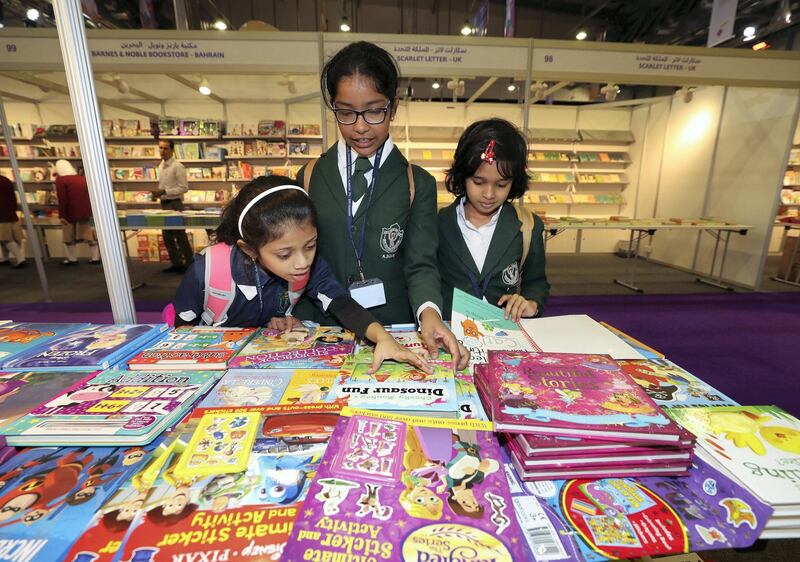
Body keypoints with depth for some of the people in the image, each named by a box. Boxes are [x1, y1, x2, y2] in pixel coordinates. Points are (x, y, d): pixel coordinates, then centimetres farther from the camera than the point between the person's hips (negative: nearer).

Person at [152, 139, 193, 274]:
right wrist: (157, 193, 1)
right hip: (164, 203, 8)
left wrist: (164, 191, -20)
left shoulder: (177, 166, -12)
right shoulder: (161, 166, 13)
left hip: (174, 203, -8)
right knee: (167, 236, 12)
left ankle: (189, 263, 7)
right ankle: (176, 263, 22)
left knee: (180, 235, -3)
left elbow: (184, 187, -17)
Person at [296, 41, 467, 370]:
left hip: (393, 330, -1)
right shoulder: (310, 177, 5)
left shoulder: (418, 184, 1)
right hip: (323, 333, 1)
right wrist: (296, 324, -4)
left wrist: (429, 311, -27)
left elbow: (421, 265, -6)